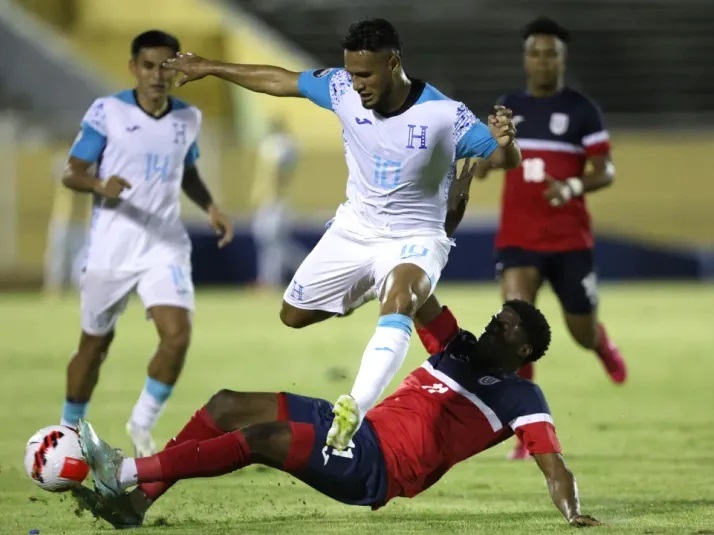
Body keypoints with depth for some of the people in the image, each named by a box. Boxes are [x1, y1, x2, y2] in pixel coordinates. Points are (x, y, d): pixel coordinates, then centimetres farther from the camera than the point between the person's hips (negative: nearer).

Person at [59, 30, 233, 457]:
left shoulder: (188, 118, 5)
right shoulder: (107, 112, -7)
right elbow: (72, 173, -6)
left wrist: (211, 207, 6)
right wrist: (100, 185, -27)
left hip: (165, 245, 2)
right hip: (111, 246, -2)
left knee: (178, 335, -16)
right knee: (96, 344, 9)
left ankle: (143, 424, 5)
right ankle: (69, 432, 29)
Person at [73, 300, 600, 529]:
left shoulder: (521, 399, 0)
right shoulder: (459, 349, 22)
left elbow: (552, 462, -11)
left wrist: (574, 513, -29)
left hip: (378, 470, -9)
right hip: (354, 428, 9)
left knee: (261, 438, -27)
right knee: (227, 405, -2)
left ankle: (124, 473, -26)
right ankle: (136, 502, -9)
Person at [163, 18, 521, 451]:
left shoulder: (445, 115, -24)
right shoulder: (343, 90, -13)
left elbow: (506, 160, -21)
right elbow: (282, 81, 2)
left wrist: (505, 143, -46)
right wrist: (210, 68, 9)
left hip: (414, 238, -5)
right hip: (354, 230, 5)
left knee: (400, 297, -39)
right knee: (294, 315, 17)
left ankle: (356, 407, -52)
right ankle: (359, 293, 47)